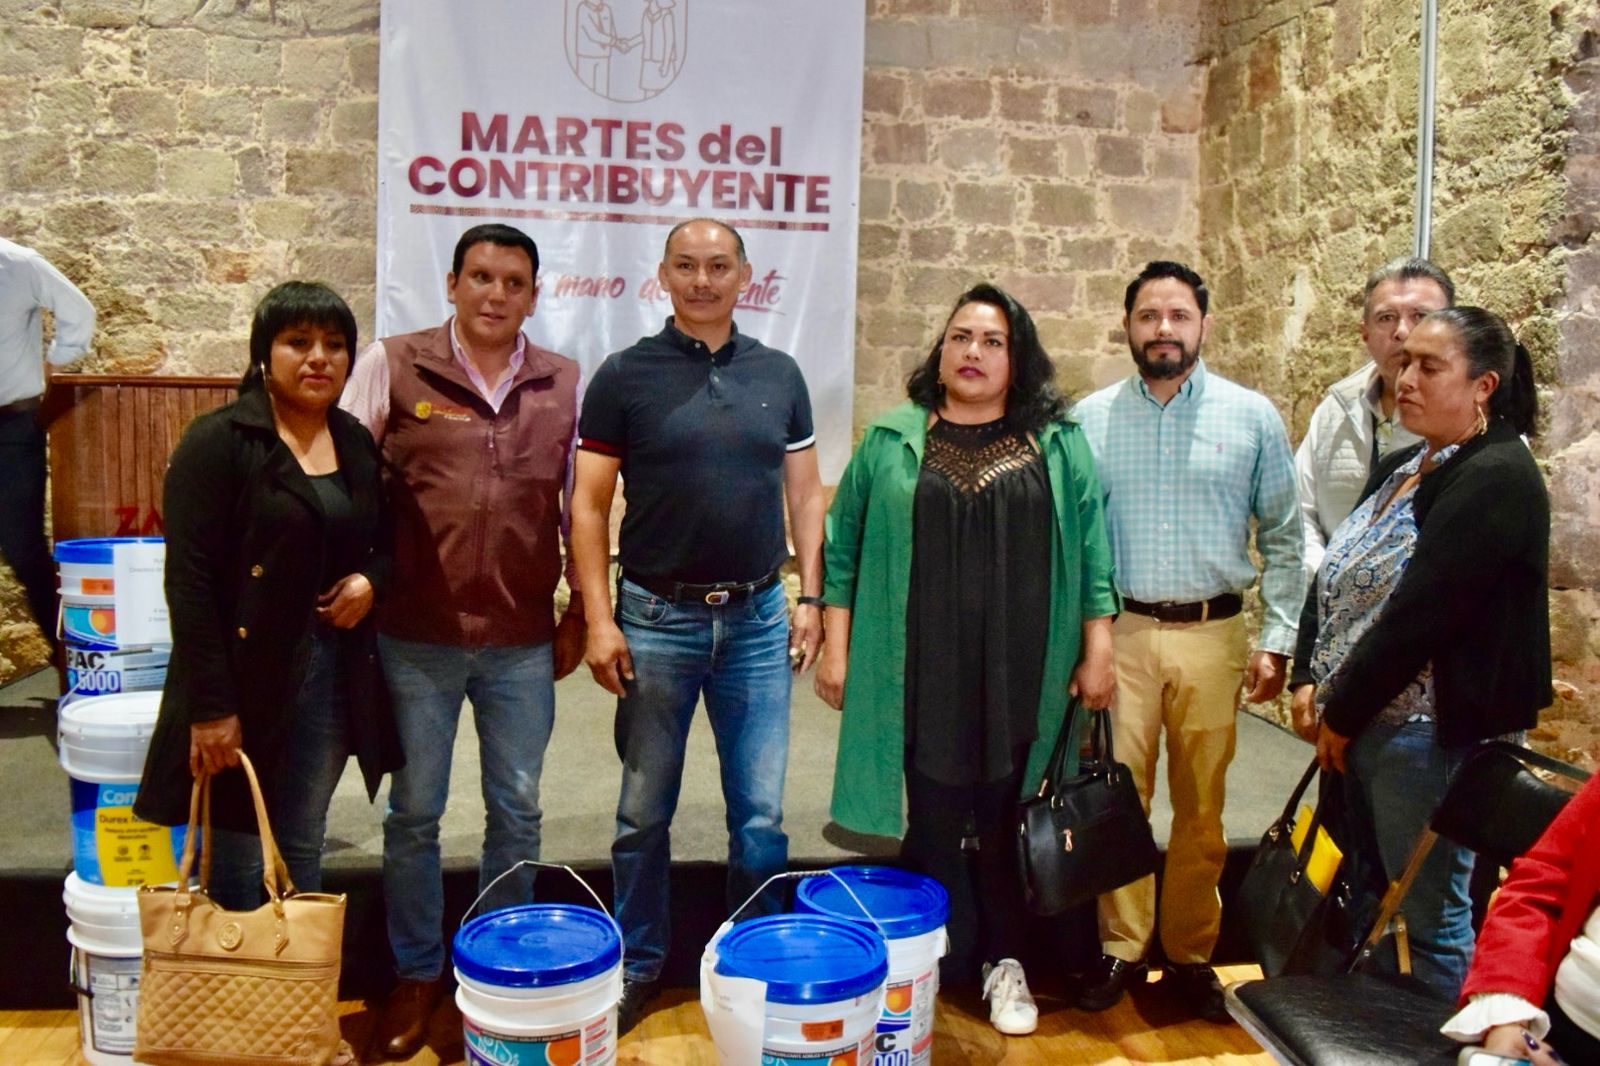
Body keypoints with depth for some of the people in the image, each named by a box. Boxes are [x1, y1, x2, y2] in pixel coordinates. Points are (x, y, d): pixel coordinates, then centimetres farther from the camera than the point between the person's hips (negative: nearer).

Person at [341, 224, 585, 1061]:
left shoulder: (566, 384, 3)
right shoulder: (391, 366, -2)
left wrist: (580, 614, 9)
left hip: (524, 642, 2)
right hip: (415, 638, -1)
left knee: (516, 813, 13)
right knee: (413, 813, 11)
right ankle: (416, 976, 29)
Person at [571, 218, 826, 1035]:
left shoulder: (778, 375, 7)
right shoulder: (625, 375, -1)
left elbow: (804, 493, 11)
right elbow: (588, 505, -3)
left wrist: (810, 597, 3)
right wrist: (599, 620, -9)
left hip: (757, 620, 2)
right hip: (655, 619, -2)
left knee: (761, 815, 8)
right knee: (644, 813, 10)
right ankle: (638, 964, 28)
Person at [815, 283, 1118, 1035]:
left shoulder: (1059, 444, 6)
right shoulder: (891, 442, 5)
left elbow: (1090, 549, 5)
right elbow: (844, 547, 6)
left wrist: (1096, 651, 1)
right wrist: (836, 648, 2)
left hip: (1020, 680, 1)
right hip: (922, 678, 0)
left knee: (1010, 825, 9)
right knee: (931, 828, 5)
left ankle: (1004, 964, 26)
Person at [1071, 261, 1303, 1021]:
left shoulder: (1252, 417, 3)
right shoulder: (1090, 419, 3)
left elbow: (1284, 537, 6)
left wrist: (1277, 639, 0)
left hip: (1213, 635, 0)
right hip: (1119, 632, 0)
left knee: (1201, 806, 8)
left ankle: (1191, 955, 24)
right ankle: (1121, 949, 19)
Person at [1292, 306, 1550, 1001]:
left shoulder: (1497, 479, -15)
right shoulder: (1403, 468, 14)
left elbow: (1419, 616, -21)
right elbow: (1333, 574, 12)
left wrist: (1342, 712, -14)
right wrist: (1310, 681, 0)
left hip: (1429, 731, -9)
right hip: (1360, 723, 9)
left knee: (1432, 914, 3)